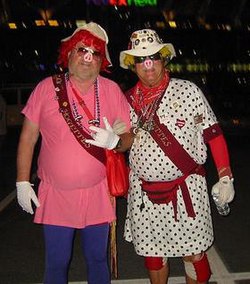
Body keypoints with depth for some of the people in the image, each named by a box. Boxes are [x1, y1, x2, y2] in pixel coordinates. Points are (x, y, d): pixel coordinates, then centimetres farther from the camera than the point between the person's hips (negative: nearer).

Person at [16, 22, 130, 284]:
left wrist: (114, 140, -18)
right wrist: (22, 182, -1)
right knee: (56, 263, 10)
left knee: (97, 259, 15)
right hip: (56, 194, -1)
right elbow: (28, 138, 1)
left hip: (97, 193, 1)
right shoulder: (47, 88, -4)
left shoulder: (112, 90, -1)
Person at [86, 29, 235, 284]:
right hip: (143, 192, 3)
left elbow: (213, 134, -3)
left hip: (186, 189, -3)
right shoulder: (128, 100, 4)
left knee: (194, 254, 6)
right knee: (152, 253, 15)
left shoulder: (188, 91, -5)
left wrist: (225, 177, -4)